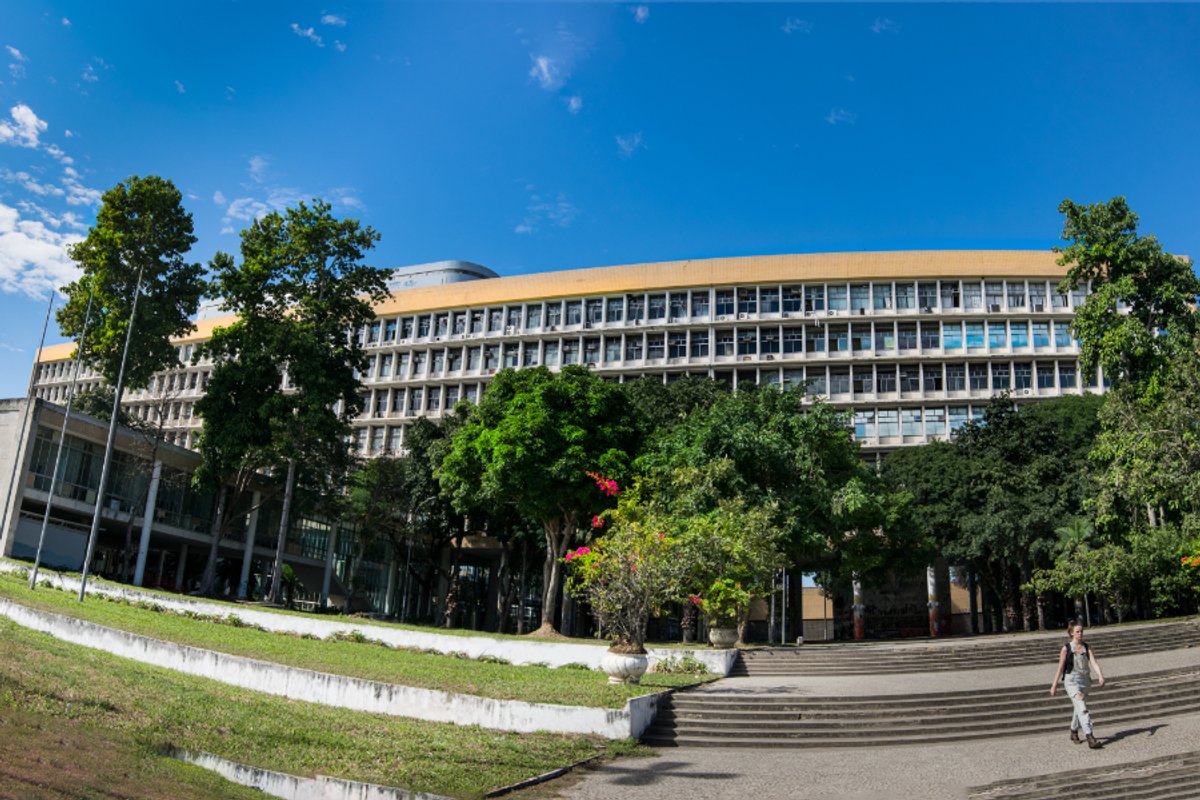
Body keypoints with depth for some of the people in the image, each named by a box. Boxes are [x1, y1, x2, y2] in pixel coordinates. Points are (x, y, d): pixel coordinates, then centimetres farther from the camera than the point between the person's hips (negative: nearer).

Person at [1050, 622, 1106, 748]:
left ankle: (1074, 732, 36)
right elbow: (1060, 667, -2)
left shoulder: (1086, 647, 5)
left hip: (1085, 681, 4)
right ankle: (1089, 737, -24)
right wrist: (1054, 685, -2)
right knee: (1082, 708, -17)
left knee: (1079, 708, 16)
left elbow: (1094, 662, -9)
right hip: (1072, 681, -4)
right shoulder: (1066, 648, -5)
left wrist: (1100, 675, -27)